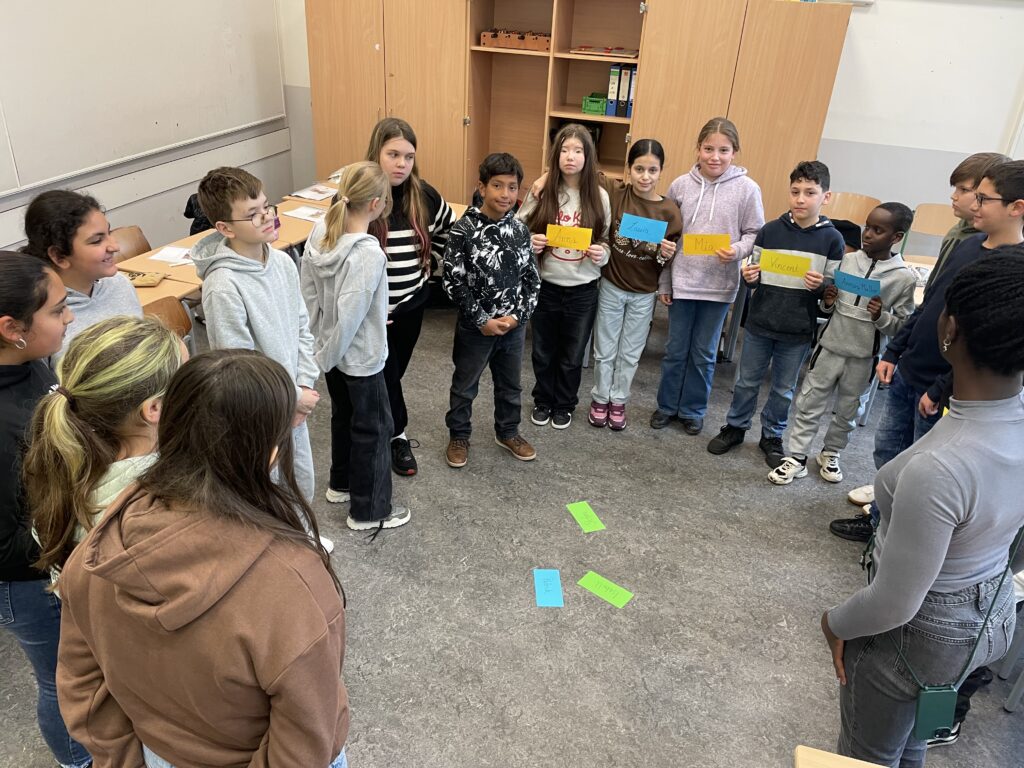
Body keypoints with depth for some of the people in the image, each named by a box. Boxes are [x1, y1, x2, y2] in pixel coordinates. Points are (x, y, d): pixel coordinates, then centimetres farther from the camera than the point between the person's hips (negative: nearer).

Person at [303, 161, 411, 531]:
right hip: (360, 357, -8)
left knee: (342, 415, 27)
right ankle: (369, 511, 26)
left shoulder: (321, 231, -8)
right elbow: (348, 317, -29)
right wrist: (327, 356, -13)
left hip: (332, 349, 8)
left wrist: (320, 339, 12)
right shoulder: (369, 255, -31)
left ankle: (341, 483, 48)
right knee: (373, 428, 10)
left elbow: (307, 289, 2)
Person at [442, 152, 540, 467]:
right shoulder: (463, 230, -16)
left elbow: (532, 278, 2)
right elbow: (454, 282, -15)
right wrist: (482, 320, -16)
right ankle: (459, 435, 34)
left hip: (514, 325, 4)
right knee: (465, 385, 14)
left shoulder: (520, 229, -2)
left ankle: (508, 432, 41)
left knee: (511, 384, 20)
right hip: (475, 326, -4)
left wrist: (516, 315, -10)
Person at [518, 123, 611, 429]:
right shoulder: (541, 191, -6)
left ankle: (564, 405, 35)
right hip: (546, 286, 0)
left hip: (583, 289, 0)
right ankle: (543, 401, 38)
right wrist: (529, 243, -18)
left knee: (572, 355, 13)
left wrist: (602, 254, -16)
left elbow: (607, 241, 5)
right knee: (543, 351, 15)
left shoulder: (599, 196, -5)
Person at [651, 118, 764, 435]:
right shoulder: (681, 185, 0)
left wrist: (737, 251, -22)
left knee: (704, 353, 11)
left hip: (719, 285, -1)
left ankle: (693, 409, 28)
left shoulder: (747, 188, -6)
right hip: (682, 280, 1)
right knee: (675, 349, 13)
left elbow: (755, 234, 0)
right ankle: (667, 405, 30)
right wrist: (664, 282, 5)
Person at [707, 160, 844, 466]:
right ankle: (735, 427, 33)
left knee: (783, 389, 14)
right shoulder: (770, 230, -3)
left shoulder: (832, 238, -5)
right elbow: (754, 274, 5)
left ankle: (772, 436, 32)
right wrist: (749, 276, -17)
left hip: (798, 330, -1)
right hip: (759, 323, 1)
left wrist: (821, 286, -21)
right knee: (746, 381, 14)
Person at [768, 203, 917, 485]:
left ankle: (830, 454, 35)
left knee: (847, 411, 14)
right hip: (830, 346, 2)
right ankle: (796, 458, 16)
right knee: (809, 403, 5)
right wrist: (827, 303, -10)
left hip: (864, 356, -1)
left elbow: (905, 327, -4)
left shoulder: (904, 278, -8)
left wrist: (882, 317, -21)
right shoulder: (846, 261, -1)